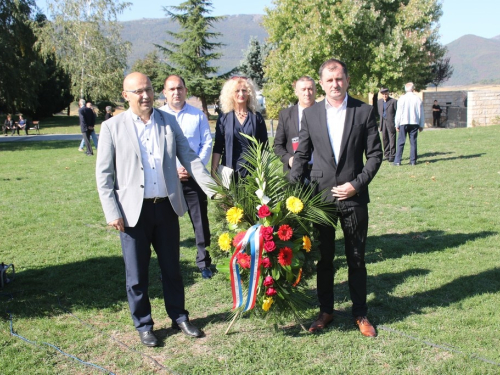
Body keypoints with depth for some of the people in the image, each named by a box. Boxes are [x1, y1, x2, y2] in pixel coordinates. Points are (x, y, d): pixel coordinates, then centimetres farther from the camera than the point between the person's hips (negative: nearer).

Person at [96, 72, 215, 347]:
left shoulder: (169, 122, 5)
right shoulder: (112, 127, -3)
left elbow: (189, 158, 6)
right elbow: (103, 174, -2)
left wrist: (213, 190, -3)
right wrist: (112, 213, -9)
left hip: (167, 207, 3)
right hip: (133, 210, -2)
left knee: (172, 267, 15)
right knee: (137, 274, 9)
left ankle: (179, 317, 32)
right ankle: (143, 325, 27)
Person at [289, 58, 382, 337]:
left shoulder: (364, 112, -2)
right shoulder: (311, 114, 3)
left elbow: (375, 155, -1)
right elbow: (302, 155, 7)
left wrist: (357, 184, -11)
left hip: (354, 197, -1)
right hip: (321, 197, 2)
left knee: (357, 259, 9)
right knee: (324, 259, 11)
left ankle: (361, 313, 25)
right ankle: (326, 311, 28)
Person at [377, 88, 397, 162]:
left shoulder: (393, 101, -4)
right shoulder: (379, 101, 13)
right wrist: (379, 125, 13)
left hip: (391, 123, -6)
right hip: (383, 123, 6)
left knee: (392, 140, -4)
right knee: (385, 139, 9)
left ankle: (392, 156, 1)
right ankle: (387, 155, 17)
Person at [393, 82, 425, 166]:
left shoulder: (402, 99, -6)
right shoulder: (418, 99, 0)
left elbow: (399, 113, -3)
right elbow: (421, 113, 6)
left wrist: (397, 125, 3)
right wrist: (421, 125, 13)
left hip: (403, 123, -2)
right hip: (414, 123, 2)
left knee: (401, 142, 0)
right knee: (413, 142, 6)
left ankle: (397, 161, -3)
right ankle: (413, 161, 5)